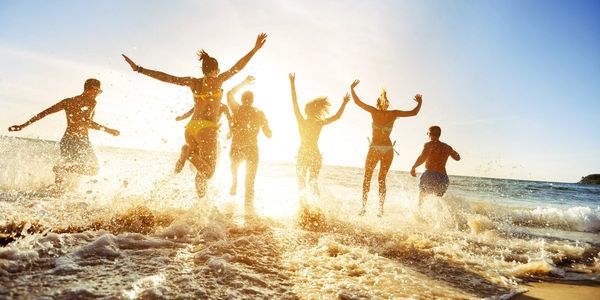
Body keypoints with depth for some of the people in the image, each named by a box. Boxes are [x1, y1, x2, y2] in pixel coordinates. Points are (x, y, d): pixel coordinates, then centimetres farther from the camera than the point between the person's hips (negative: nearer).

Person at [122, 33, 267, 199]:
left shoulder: (193, 81, 10)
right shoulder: (217, 80, -1)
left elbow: (167, 77, 5)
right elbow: (238, 67, -7)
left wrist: (139, 69, 8)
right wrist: (255, 49, -5)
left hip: (190, 128, 6)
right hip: (207, 129, -6)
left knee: (201, 171, 18)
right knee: (208, 172, -5)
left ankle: (201, 201, 1)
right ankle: (189, 153, -29)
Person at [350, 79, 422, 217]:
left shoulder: (374, 112, -3)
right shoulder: (394, 114, 1)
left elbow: (358, 102, -1)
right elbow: (414, 112, 5)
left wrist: (352, 88, 11)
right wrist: (420, 103, 22)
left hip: (375, 148, -2)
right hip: (388, 149, 3)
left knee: (367, 178, 9)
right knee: (382, 179, 13)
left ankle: (364, 207, 1)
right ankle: (381, 208, 8)